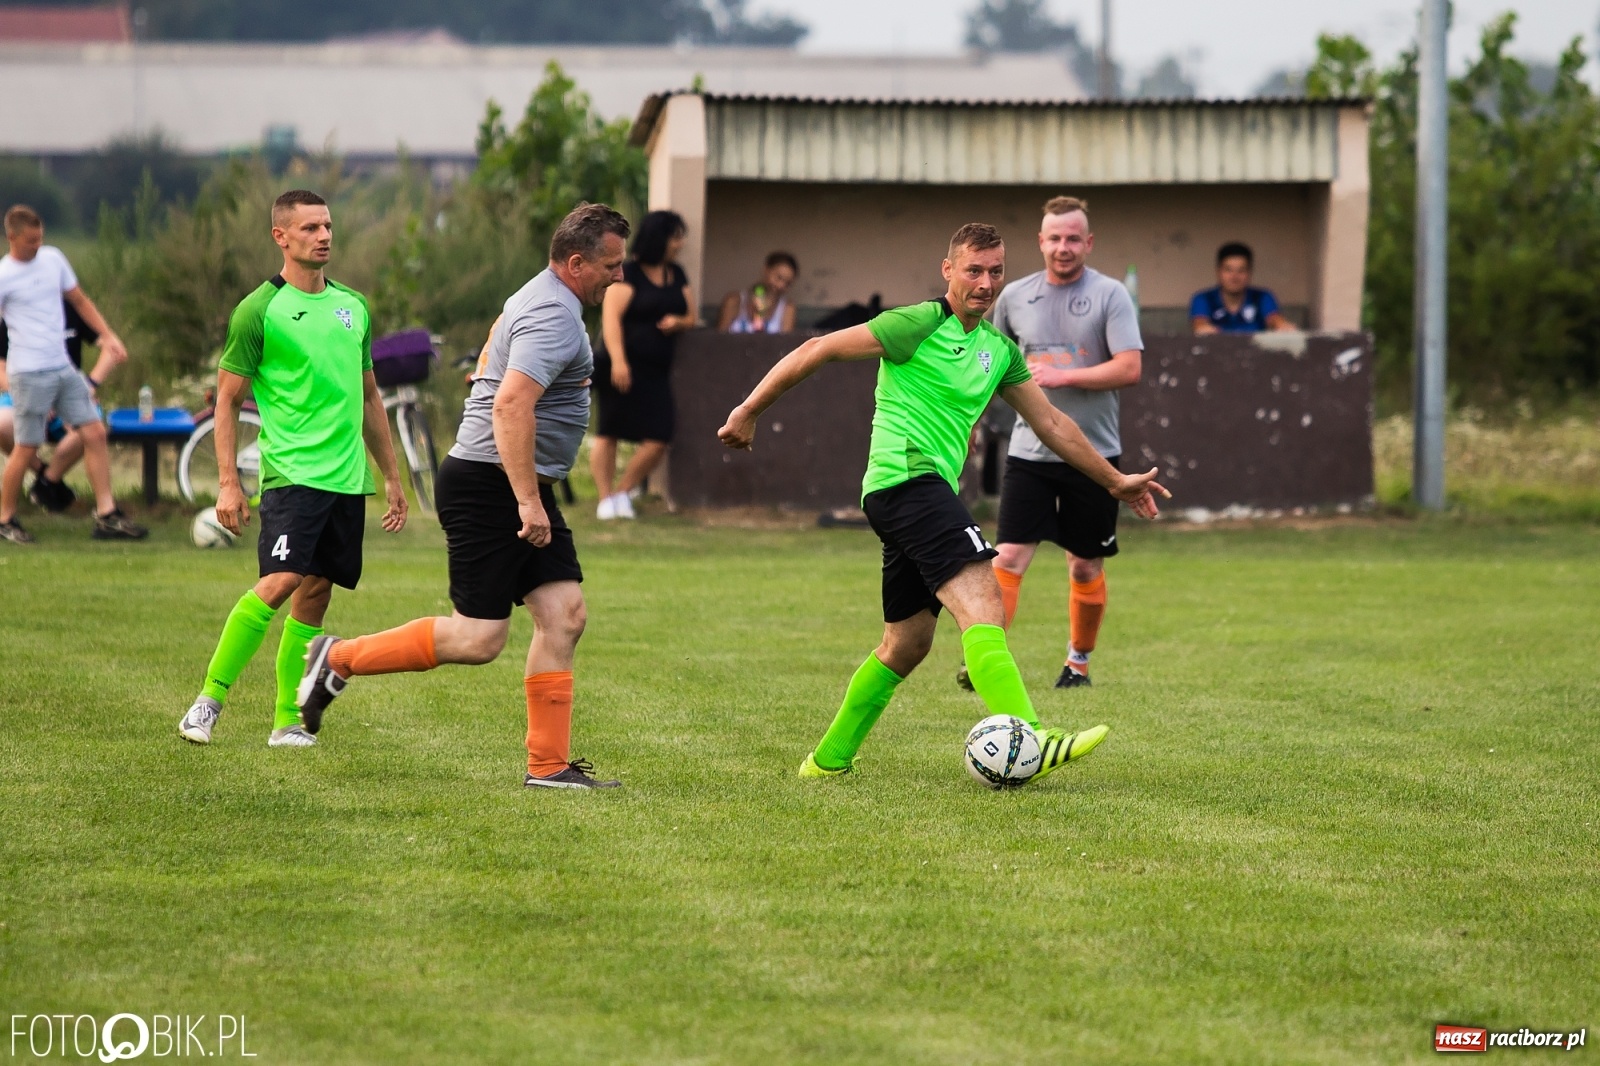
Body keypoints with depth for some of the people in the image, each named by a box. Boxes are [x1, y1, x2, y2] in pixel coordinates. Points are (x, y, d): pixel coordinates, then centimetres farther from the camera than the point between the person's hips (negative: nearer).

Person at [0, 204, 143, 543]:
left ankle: (107, 516, 0)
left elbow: (79, 300, 19)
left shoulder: (53, 258, 8)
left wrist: (108, 335, 11)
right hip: (29, 373, -6)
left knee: (95, 433, -1)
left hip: (63, 368, 6)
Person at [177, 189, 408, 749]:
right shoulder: (259, 310, -3)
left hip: (348, 477, 6)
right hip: (291, 472, -6)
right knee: (281, 580, -20)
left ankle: (288, 722, 10)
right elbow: (228, 399, -1)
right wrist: (227, 482, -8)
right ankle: (209, 698, -11)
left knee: (316, 592, 5)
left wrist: (392, 477, 22)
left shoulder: (354, 306, 14)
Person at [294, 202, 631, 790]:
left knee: (564, 613, 2)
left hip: (520, 488, 11)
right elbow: (511, 402, -30)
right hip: (490, 485, -11)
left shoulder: (542, 299, 17)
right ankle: (339, 658, 6)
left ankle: (549, 764, 2)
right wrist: (528, 500, -31)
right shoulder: (554, 315, -17)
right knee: (478, 639, -9)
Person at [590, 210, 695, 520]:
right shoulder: (627, 274, -6)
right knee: (608, 433, -1)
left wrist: (678, 322, -5)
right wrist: (617, 360, -24)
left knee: (658, 439, -3)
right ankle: (606, 497, 6)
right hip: (623, 366, -6)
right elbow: (611, 318, -13)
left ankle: (623, 492, 11)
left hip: (656, 369, 6)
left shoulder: (677, 276, 15)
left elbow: (691, 317, 20)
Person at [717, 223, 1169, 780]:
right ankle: (1026, 743, -38)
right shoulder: (920, 324, -7)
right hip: (905, 478, -10)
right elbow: (818, 349, -4)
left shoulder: (999, 349, 16)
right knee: (982, 603, -24)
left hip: (930, 492, 10)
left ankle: (829, 758, 28)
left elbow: (1051, 423, 25)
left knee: (906, 643, 16)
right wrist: (749, 411, -3)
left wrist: (1115, 481, 28)